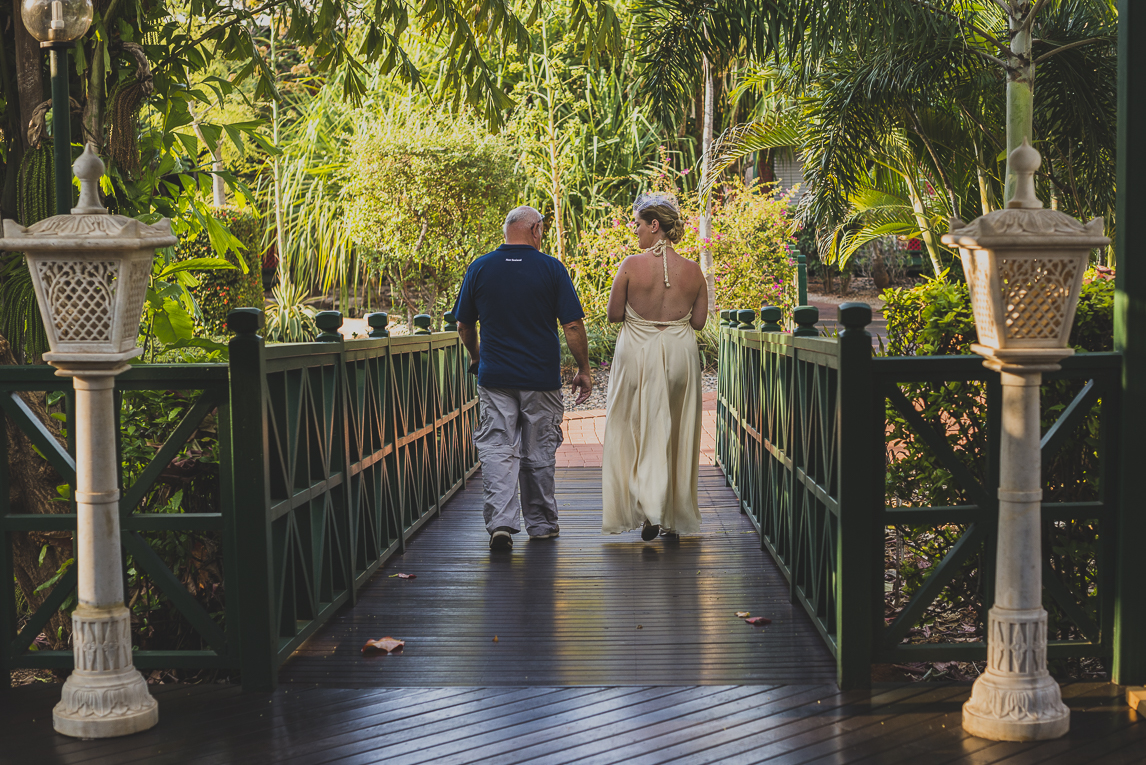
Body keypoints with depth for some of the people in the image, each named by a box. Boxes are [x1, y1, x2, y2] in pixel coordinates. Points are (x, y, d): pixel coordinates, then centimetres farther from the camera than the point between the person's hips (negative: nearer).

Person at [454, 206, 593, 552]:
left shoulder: (480, 268, 2)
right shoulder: (551, 269, -4)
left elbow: (464, 325, 9)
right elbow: (573, 325, -6)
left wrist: (476, 355, 28)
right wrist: (584, 370, 3)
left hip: (495, 377, 1)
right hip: (541, 378, 0)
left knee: (497, 450, 0)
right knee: (539, 453, 11)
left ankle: (500, 522, -14)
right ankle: (541, 524, 22)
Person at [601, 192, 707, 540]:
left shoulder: (630, 266, -12)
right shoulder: (693, 270, -2)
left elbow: (614, 314, -7)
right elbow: (698, 320, 3)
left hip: (638, 353, -3)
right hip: (680, 353, 3)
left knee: (638, 430, 5)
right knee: (676, 432, 13)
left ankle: (650, 509, -11)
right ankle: (676, 515, 21)